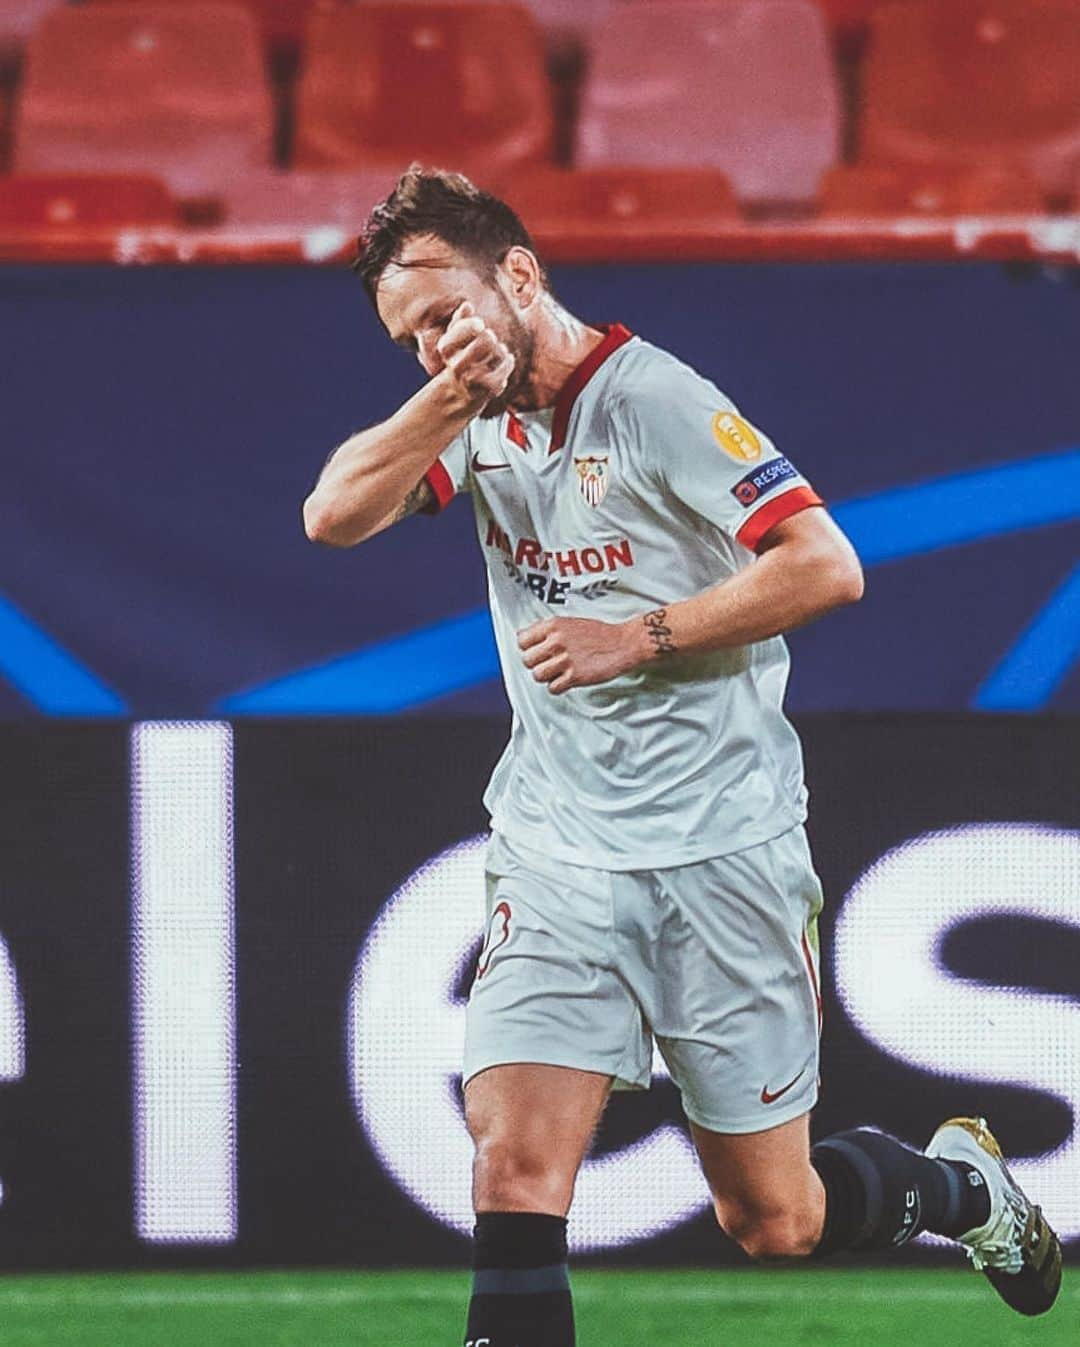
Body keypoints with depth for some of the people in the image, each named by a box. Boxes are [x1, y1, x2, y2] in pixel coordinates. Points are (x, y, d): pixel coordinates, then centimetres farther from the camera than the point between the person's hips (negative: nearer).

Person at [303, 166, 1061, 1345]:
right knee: (514, 1166, -16)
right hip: (555, 858, 5)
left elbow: (825, 565, -18)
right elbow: (336, 516, -5)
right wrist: (450, 396, -18)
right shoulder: (479, 418, 7)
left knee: (772, 1223, 7)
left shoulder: (654, 399, -13)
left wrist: (640, 640, -20)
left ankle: (961, 1183, 36)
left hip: (720, 853, -5)